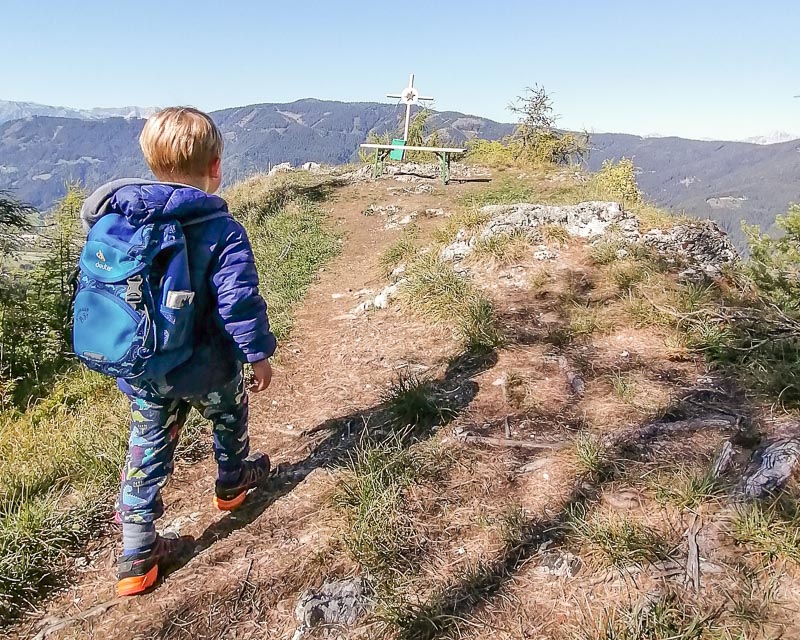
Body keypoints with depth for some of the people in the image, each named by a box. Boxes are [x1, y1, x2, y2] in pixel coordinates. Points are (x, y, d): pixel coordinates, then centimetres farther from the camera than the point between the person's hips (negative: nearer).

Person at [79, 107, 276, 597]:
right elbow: (239, 300, -21)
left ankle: (137, 556, 21)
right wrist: (259, 354, -8)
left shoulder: (115, 219, -1)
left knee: (149, 449, 15)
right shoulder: (221, 229, -19)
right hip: (205, 368, -4)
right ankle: (232, 482, 50)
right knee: (230, 415, 26)